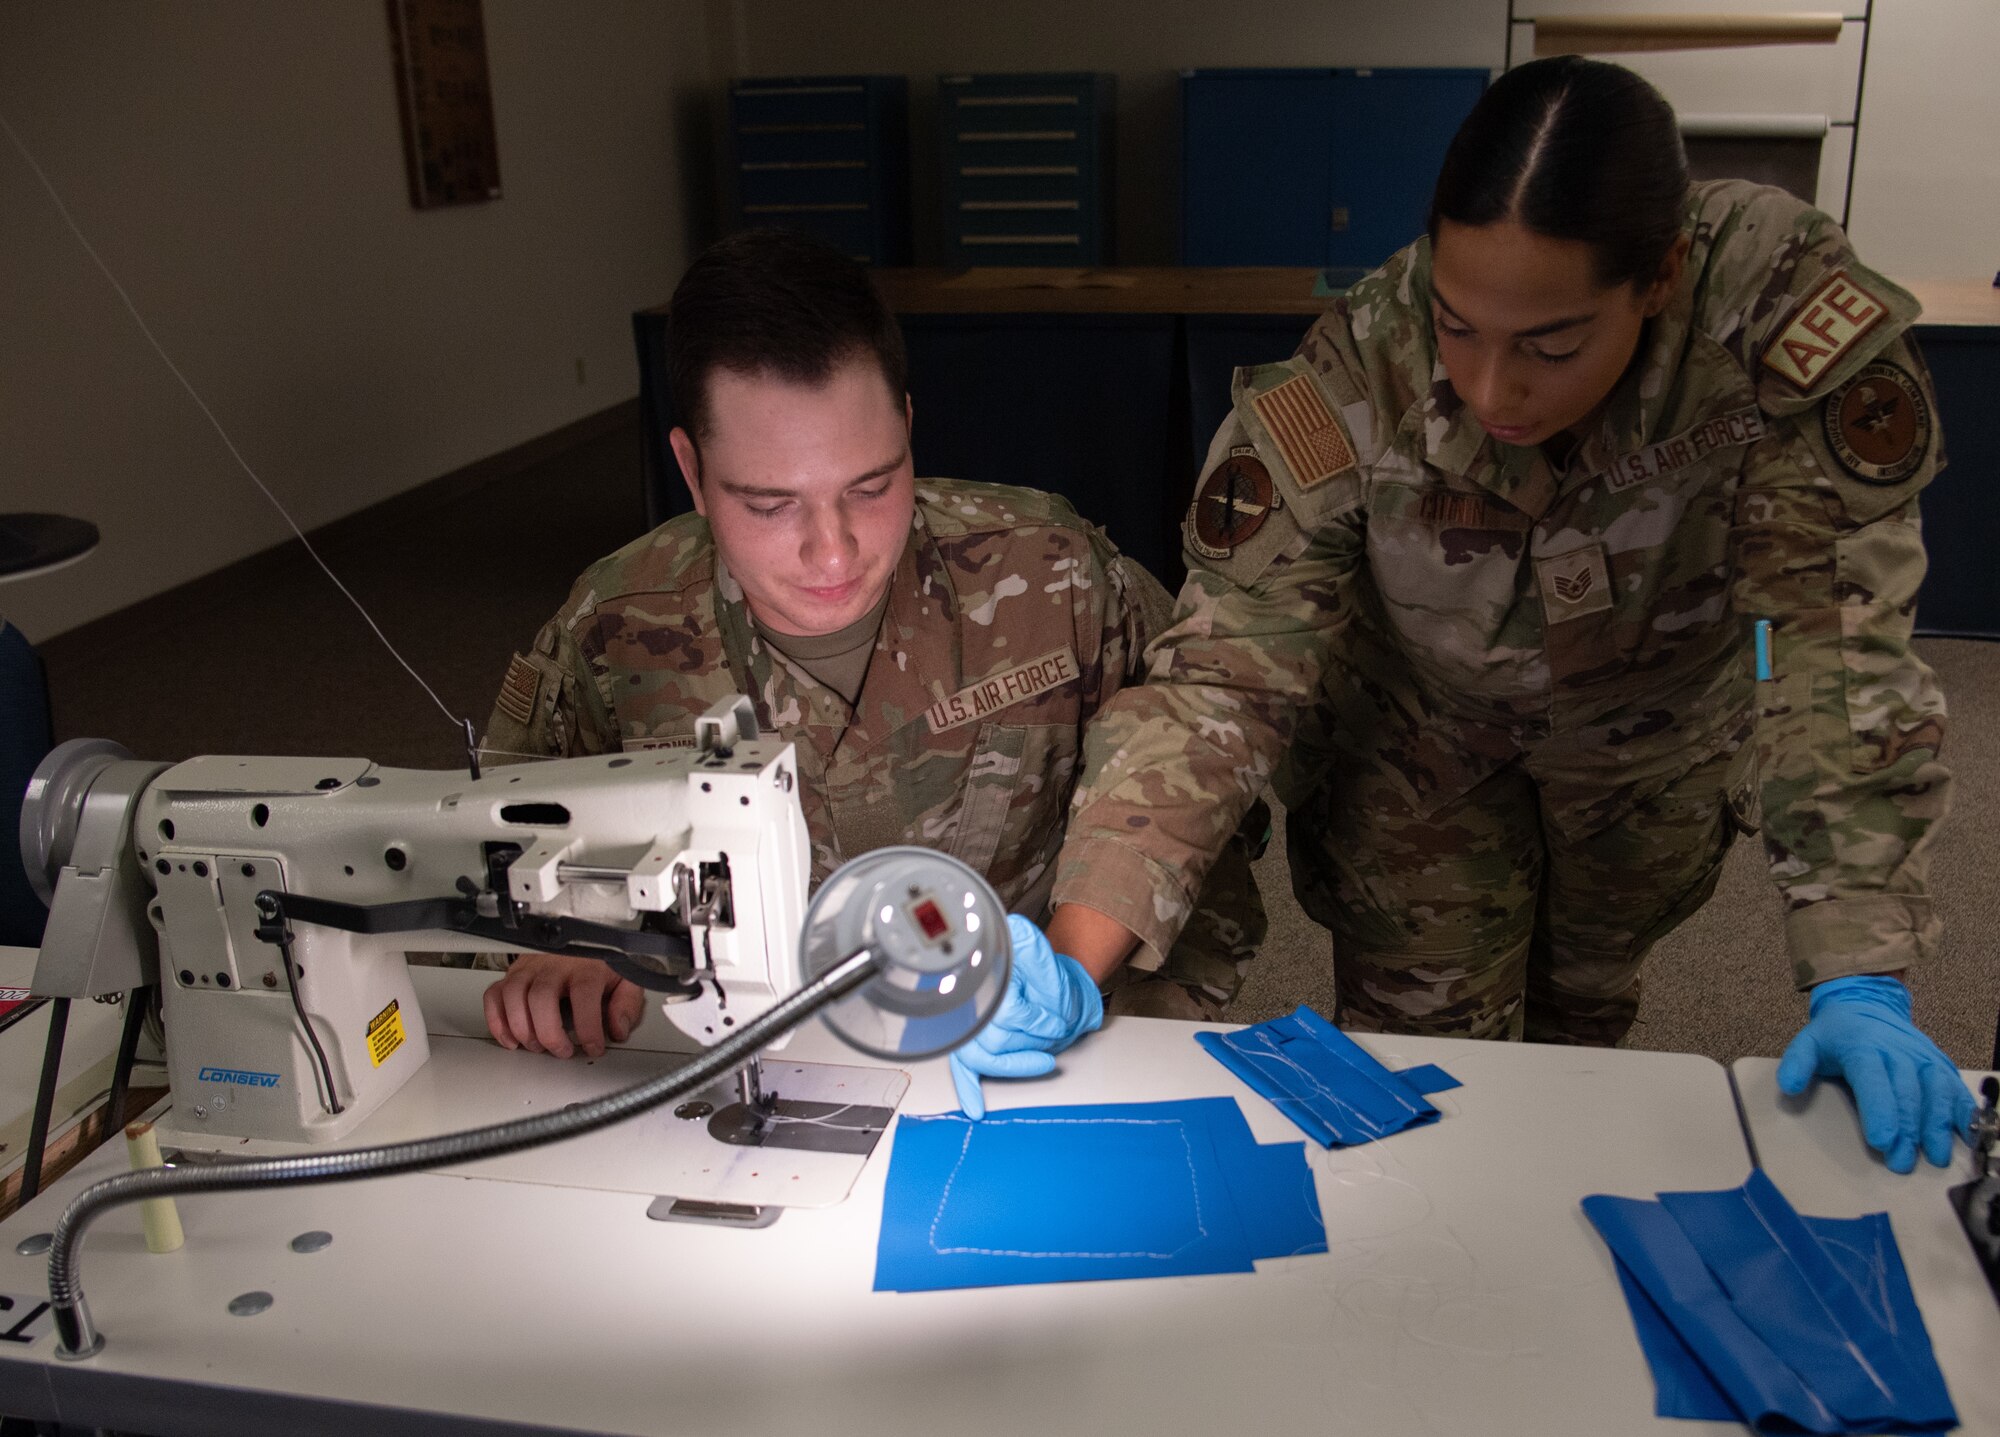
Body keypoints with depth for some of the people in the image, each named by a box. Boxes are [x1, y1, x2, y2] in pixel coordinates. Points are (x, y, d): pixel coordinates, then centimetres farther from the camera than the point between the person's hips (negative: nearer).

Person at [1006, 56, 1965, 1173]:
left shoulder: (1795, 321, -35)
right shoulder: (1350, 390, -35)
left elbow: (1838, 641, -35)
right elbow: (1228, 673, -34)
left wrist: (1859, 980, -42)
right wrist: (1074, 955, -45)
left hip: (1657, 737, 2)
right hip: (1420, 738, -1)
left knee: (1582, 1010, 23)